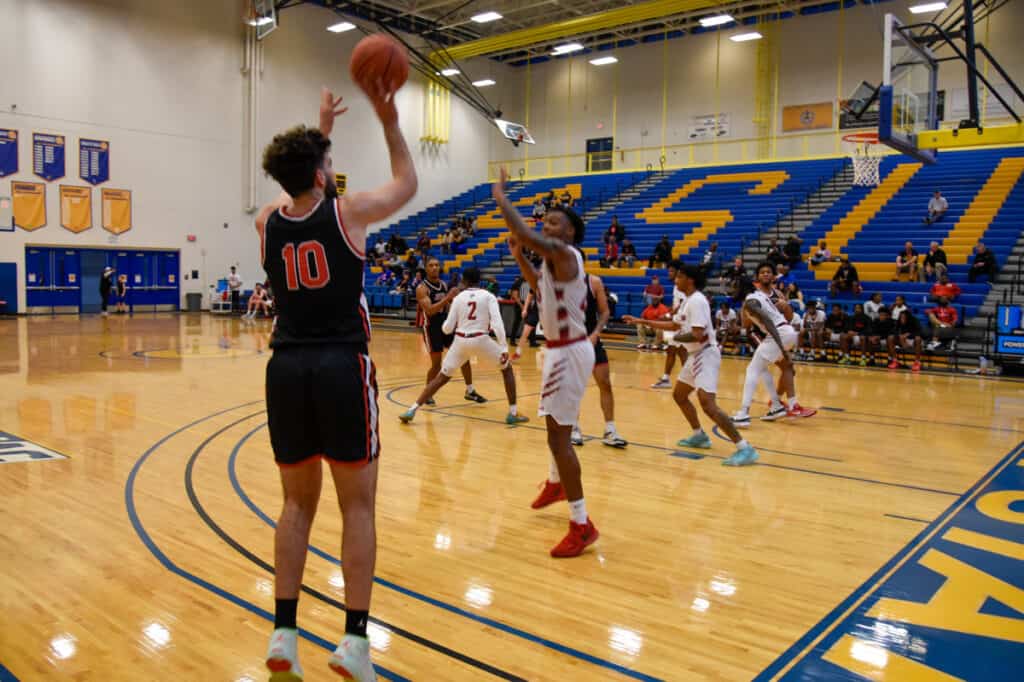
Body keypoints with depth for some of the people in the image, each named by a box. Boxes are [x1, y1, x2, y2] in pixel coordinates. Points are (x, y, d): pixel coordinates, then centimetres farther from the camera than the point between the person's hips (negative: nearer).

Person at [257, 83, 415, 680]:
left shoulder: (268, 221, 8)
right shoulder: (347, 212, -4)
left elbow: (300, 189, 32)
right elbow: (407, 185, 15)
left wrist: (320, 129, 39)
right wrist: (390, 122, 22)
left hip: (287, 370, 5)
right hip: (342, 369, -4)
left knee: (298, 504, 15)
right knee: (359, 507, 5)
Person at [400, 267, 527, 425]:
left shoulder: (458, 298, 10)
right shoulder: (488, 296, 5)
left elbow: (447, 329, 8)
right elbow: (497, 322, -10)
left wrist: (444, 324, 32)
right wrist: (504, 348, -13)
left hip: (461, 341, 2)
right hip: (481, 339, -2)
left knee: (441, 377, 14)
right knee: (507, 368, 18)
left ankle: (411, 410, 5)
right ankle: (513, 413, 10)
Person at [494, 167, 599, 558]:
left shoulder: (564, 253, -18)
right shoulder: (556, 259, 12)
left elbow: (524, 234, -34)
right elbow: (540, 285, 33)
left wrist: (500, 196, -20)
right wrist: (518, 256, 22)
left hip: (568, 352, -11)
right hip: (563, 349, 11)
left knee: (559, 436, -11)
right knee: (555, 427, 28)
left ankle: (582, 525, -7)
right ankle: (556, 483, 53)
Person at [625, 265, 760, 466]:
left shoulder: (697, 301, -18)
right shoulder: (688, 300, 14)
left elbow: (698, 335, -26)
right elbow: (674, 325, 27)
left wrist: (677, 337, -5)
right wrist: (642, 322, 25)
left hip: (705, 355, -11)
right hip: (695, 355, 11)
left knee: (708, 405, -21)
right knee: (679, 395, 22)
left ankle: (745, 448, -21)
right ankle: (699, 436, 34)